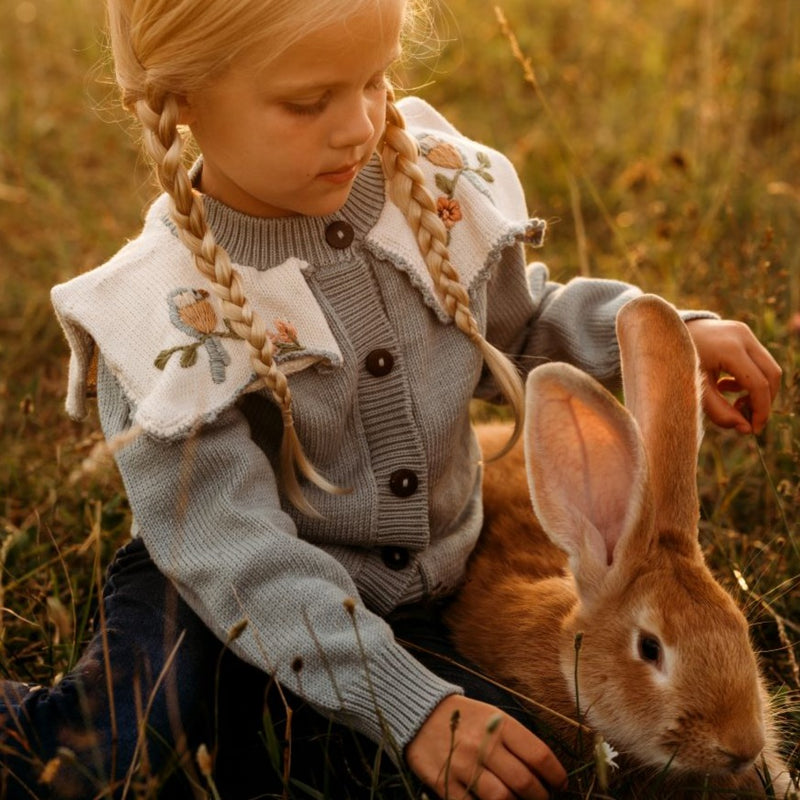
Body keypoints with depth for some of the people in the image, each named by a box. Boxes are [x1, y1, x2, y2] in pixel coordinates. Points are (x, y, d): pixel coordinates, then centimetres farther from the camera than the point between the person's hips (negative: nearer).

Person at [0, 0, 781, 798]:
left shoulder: (441, 188, -5)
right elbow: (237, 554, -23)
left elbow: (515, 327, 15)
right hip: (221, 614, -5)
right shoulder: (167, 319, -19)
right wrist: (407, 705, -31)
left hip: (397, 612, 6)